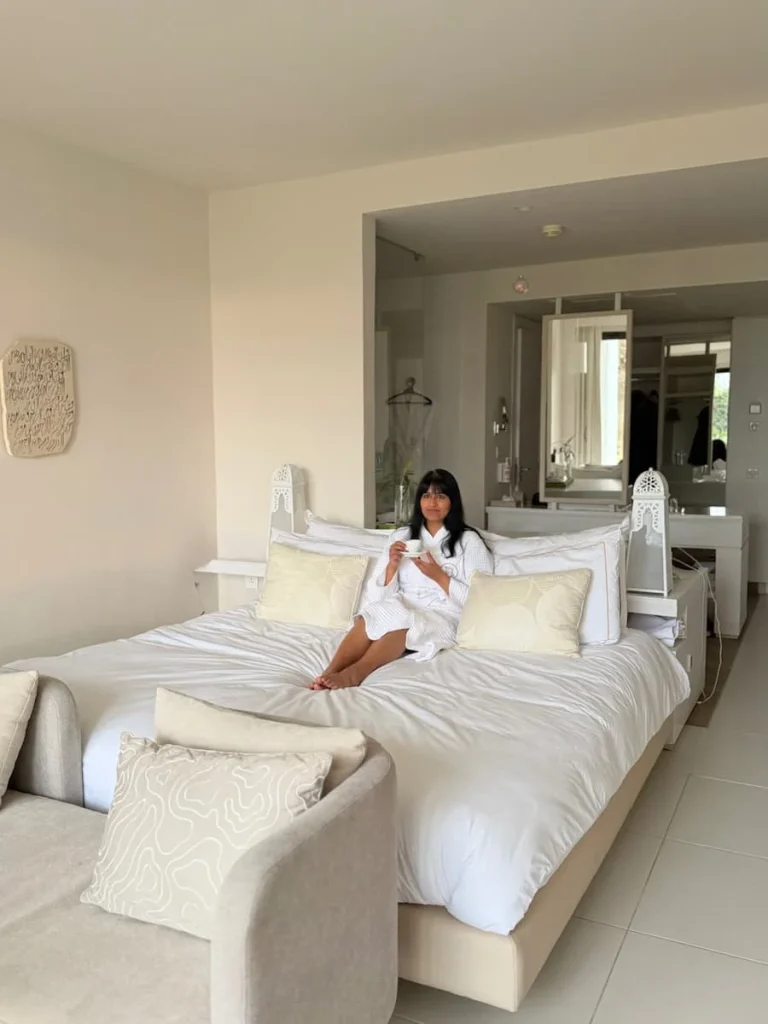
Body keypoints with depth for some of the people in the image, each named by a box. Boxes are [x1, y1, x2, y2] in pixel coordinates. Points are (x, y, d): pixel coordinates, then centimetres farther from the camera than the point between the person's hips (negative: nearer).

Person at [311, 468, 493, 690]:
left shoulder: (469, 541, 5)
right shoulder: (402, 536, 15)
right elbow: (378, 596, 10)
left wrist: (438, 576, -11)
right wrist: (392, 566, -9)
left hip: (442, 619, -3)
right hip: (402, 609, 3)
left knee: (401, 618, -35)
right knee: (380, 610, -32)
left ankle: (355, 672, -50)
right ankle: (329, 673, -46)